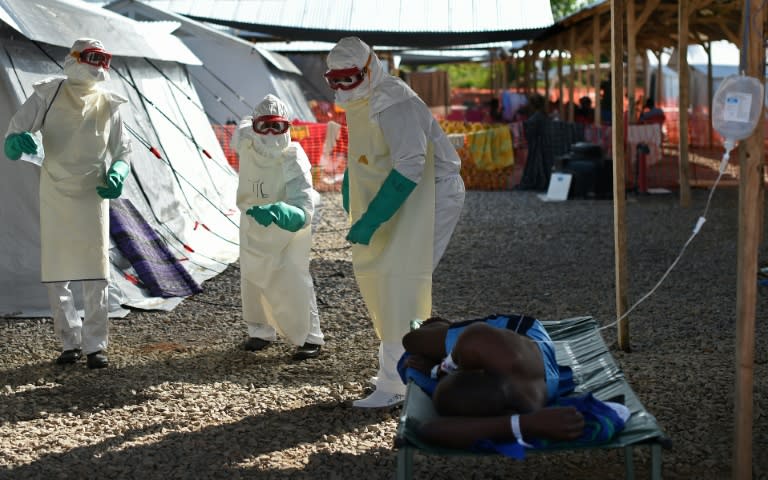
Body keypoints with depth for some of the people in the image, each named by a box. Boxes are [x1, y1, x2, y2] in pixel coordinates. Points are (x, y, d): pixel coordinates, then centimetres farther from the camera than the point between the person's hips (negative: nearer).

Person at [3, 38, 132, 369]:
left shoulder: (108, 105, -1)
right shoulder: (48, 95, -6)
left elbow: (122, 152, 7)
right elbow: (13, 136, -8)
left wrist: (117, 175, -14)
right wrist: (18, 142, -33)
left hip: (92, 197, 0)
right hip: (54, 196, 0)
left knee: (96, 274, -3)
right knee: (55, 274, 5)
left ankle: (95, 345, 4)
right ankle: (70, 343, 17)